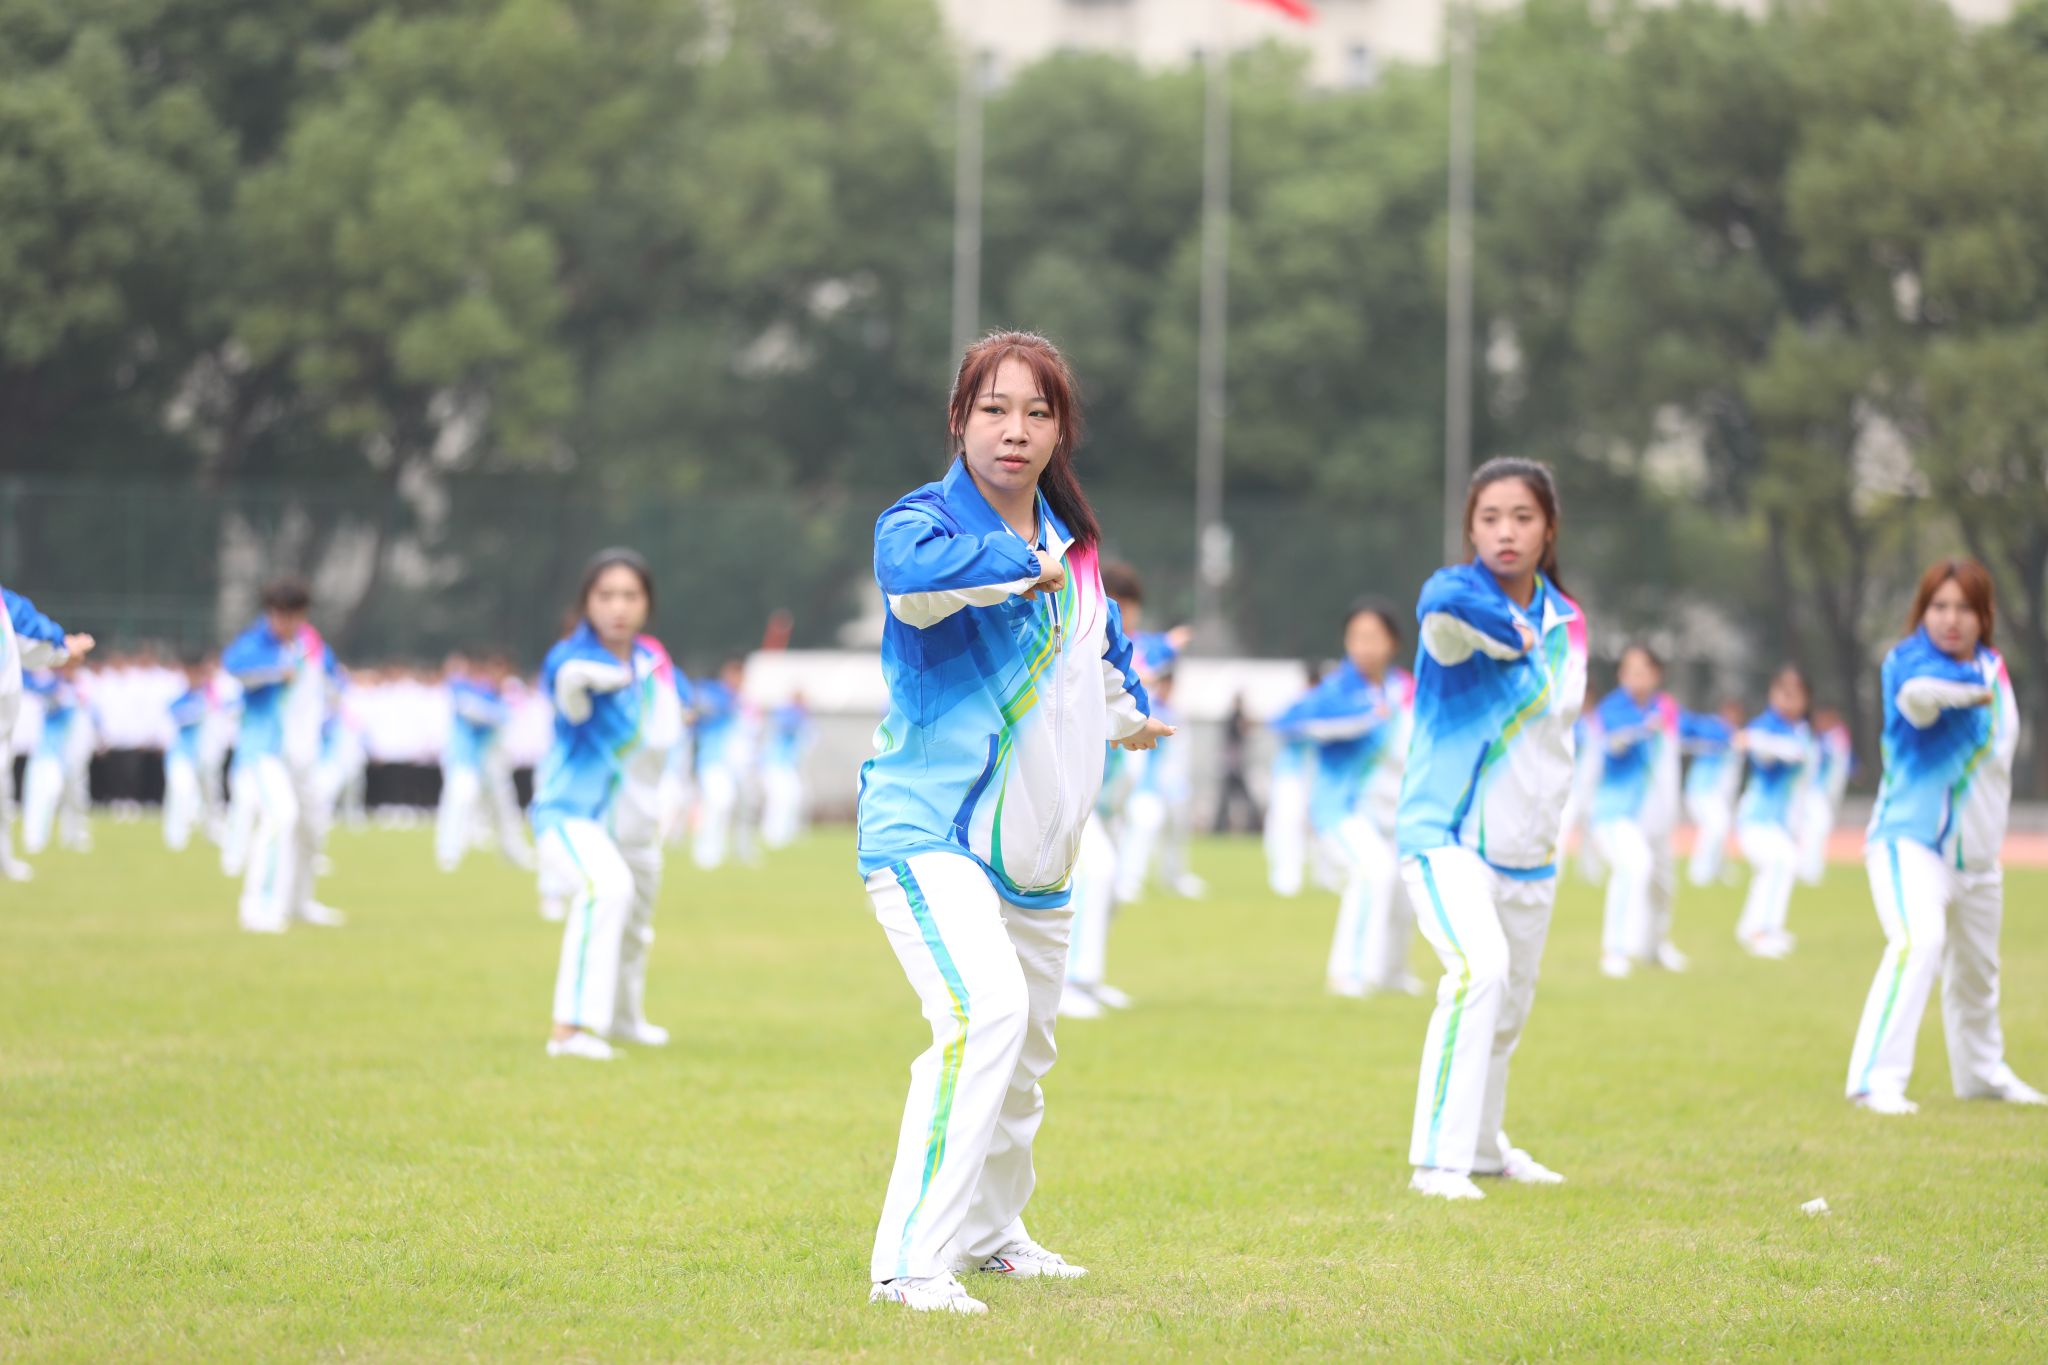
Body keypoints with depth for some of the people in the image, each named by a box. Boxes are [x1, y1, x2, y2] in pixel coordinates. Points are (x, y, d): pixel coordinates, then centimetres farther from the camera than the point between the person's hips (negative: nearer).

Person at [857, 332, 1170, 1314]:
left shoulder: (1074, 546, 10)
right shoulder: (925, 521, -12)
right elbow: (913, 567, -38)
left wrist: (1127, 716, 43)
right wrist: (1023, 564, -38)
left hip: (1034, 844, 8)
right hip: (925, 827, -8)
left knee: (1025, 1053, 19)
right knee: (984, 1010, -29)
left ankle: (990, 1232, 43)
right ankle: (910, 1261, -28)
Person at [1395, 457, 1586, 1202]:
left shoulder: (1566, 621, 7)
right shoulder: (1460, 591, -13)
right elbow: (1442, 604, -39)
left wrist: (1553, 825, 15)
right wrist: (1518, 634, -24)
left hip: (1530, 851, 7)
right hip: (1446, 833, -7)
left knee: (1511, 1005, 17)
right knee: (1480, 970, -28)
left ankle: (1483, 1147, 38)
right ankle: (1438, 1160, -27)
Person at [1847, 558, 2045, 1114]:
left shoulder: (1993, 668, 7)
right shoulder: (1911, 658, -14)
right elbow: (1917, 692, -37)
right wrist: (1975, 688, -46)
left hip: (1978, 852, 7)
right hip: (1911, 838, -7)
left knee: (1977, 968, 22)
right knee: (1919, 941, -30)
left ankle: (1983, 1074, 44)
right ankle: (1877, 1080, -33)